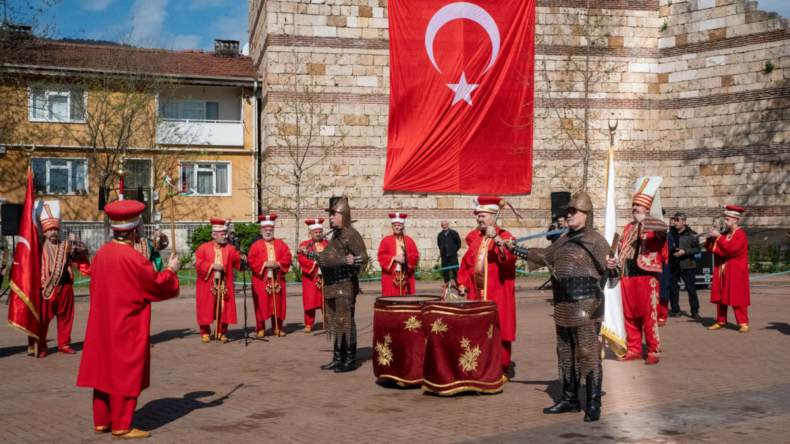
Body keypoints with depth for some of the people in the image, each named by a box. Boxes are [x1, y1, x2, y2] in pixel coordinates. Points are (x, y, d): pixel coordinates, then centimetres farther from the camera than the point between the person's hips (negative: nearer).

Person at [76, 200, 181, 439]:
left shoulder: (102, 253, 3)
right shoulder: (132, 257, -20)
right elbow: (157, 284, -13)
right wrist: (171, 270, 5)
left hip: (102, 324, 8)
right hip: (127, 326, -8)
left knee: (104, 369, 15)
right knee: (125, 372, 0)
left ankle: (101, 420, 23)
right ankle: (121, 426, 5)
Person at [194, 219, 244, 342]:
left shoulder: (229, 249, 7)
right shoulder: (203, 248, 0)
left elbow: (235, 257, -10)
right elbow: (199, 265, -6)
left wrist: (240, 257, -32)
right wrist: (212, 266, -18)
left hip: (224, 285, 2)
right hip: (207, 285, -2)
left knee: (223, 309, 2)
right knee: (206, 309, 1)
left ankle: (221, 332, 13)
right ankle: (205, 333, 10)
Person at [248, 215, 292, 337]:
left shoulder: (281, 244, 10)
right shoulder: (256, 246, 4)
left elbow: (287, 258, 3)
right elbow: (252, 261, -5)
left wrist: (278, 264, -14)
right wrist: (265, 264, -16)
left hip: (277, 279, 2)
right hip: (261, 280, -2)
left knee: (278, 304, 4)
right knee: (261, 304, -1)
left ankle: (277, 328, 13)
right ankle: (260, 329, 7)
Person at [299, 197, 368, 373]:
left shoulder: (351, 234, -12)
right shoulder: (336, 235, 16)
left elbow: (363, 257, -17)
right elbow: (327, 258, 23)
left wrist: (353, 261, -37)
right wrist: (308, 254, 27)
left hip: (345, 286, -9)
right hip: (332, 286, 9)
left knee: (345, 321, -5)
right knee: (334, 322, 13)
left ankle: (350, 360, 3)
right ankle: (338, 358, 22)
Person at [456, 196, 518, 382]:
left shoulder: (505, 237, -5)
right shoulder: (473, 237, 11)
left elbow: (510, 258, -24)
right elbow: (466, 263, 17)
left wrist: (497, 239, -35)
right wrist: (462, 284, 9)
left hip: (497, 294, -5)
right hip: (476, 294, 5)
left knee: (498, 331, -1)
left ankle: (502, 371, 9)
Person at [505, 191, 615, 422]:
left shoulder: (596, 241, -7)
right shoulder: (564, 241, 15)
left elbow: (611, 271, -12)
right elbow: (542, 256, 28)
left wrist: (614, 266, -35)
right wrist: (514, 249, 27)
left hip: (586, 307, -8)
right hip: (563, 308, 8)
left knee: (588, 353, -7)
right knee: (566, 353, 14)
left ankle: (594, 404, 1)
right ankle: (570, 399, 27)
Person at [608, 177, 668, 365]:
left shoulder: (653, 226, -2)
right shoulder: (628, 227, 17)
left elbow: (663, 227, -26)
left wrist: (643, 220, -24)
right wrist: (616, 261, 2)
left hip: (646, 276, -6)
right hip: (627, 276, 6)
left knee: (648, 315, -4)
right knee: (629, 314, 10)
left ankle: (653, 351, 5)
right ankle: (634, 350, 20)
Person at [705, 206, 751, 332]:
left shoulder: (740, 235, -8)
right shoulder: (724, 234, 14)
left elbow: (731, 249, -24)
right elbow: (711, 249, 11)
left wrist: (718, 236, -22)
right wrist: (710, 237, -6)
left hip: (735, 273, -7)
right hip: (721, 272, 8)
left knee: (737, 297, -7)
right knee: (720, 297, 8)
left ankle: (743, 324, -2)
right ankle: (721, 322, 15)